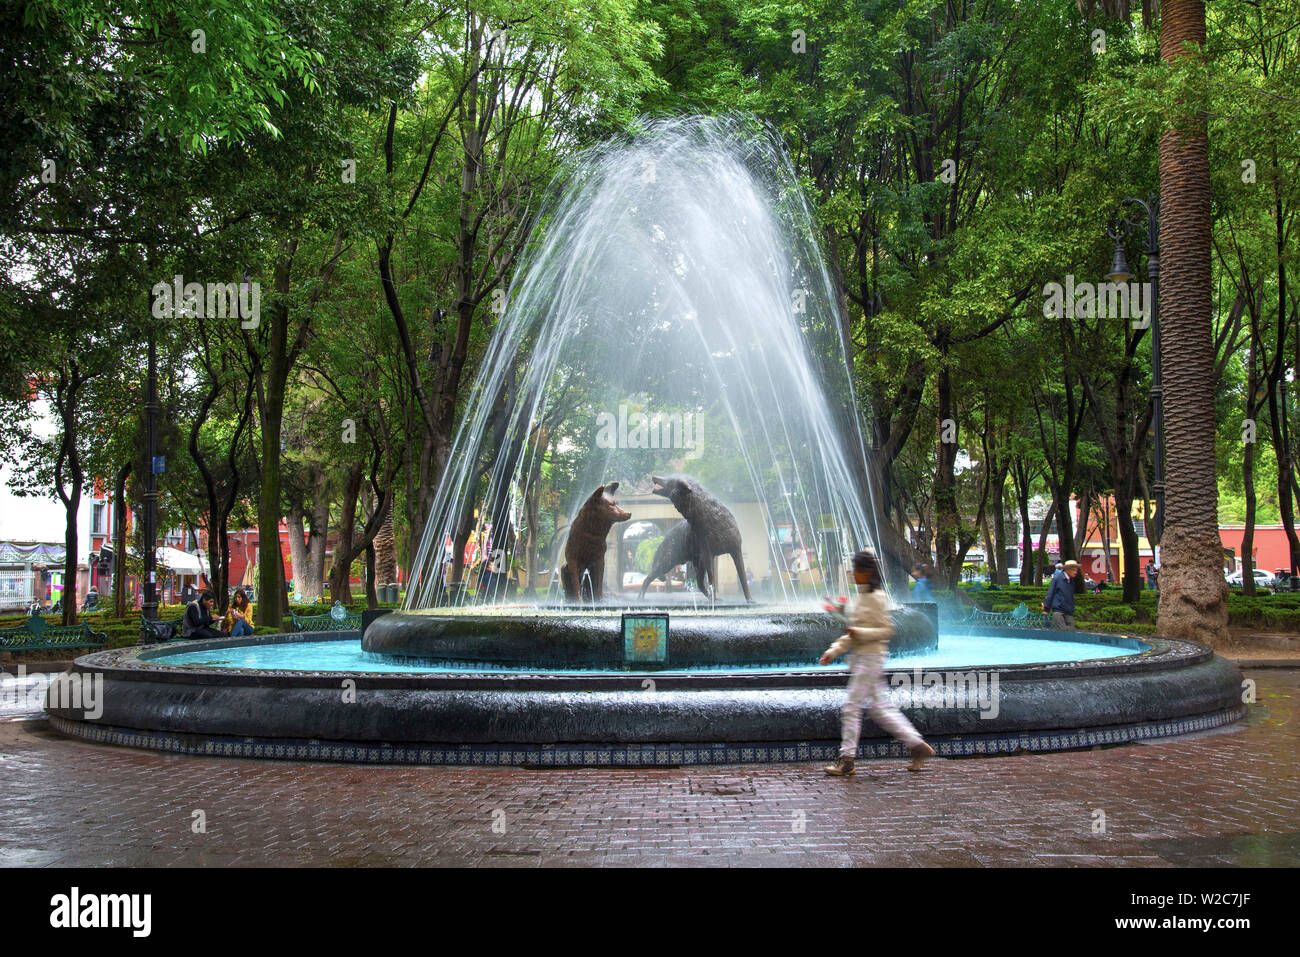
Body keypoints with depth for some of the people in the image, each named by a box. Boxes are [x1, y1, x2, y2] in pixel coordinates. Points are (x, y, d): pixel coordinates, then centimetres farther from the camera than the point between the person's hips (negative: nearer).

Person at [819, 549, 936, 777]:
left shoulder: (876, 597, -13)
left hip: (871, 657, -9)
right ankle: (917, 745, 16)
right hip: (861, 658, 9)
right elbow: (853, 634, 20)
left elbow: (887, 630, -14)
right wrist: (834, 651, 13)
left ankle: (846, 760, 0)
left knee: (851, 708, -6)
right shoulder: (861, 597, 15)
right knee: (881, 708, 11)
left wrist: (860, 633, -24)